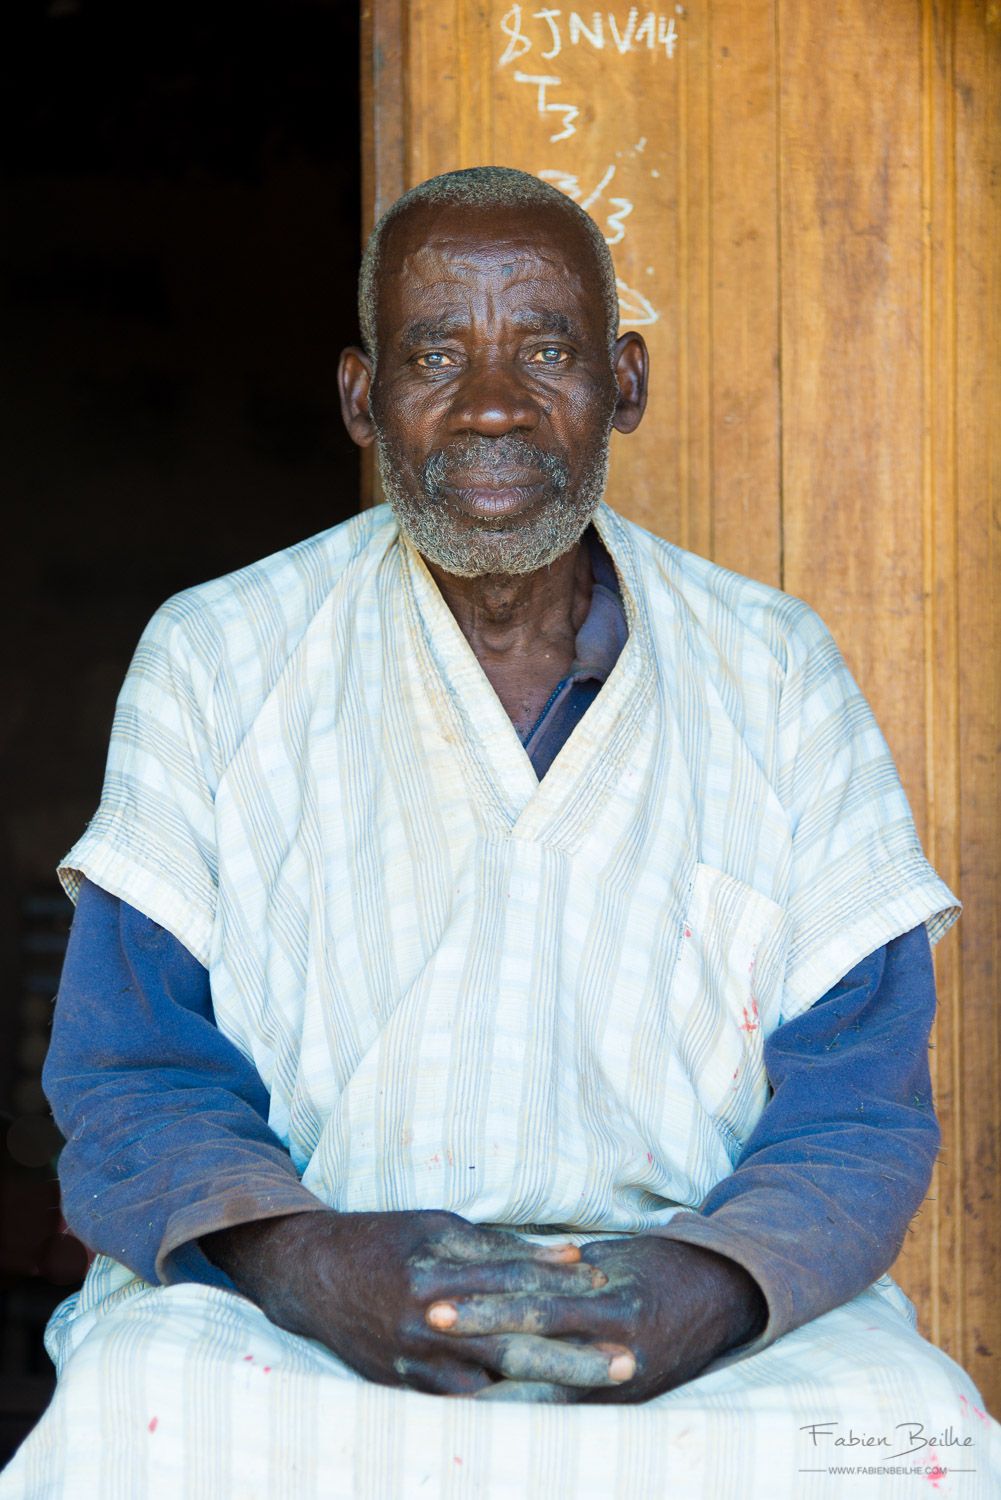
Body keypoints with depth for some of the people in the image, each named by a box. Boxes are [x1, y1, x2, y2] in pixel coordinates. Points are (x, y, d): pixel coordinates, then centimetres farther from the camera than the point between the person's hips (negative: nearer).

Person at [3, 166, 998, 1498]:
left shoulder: (779, 677, 7)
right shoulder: (211, 663, 5)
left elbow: (857, 1102, 3)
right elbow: (131, 1078, 0)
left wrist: (712, 1287, -19)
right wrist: (306, 1261, -21)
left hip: (706, 1320, 1)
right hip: (280, 1317, 0)